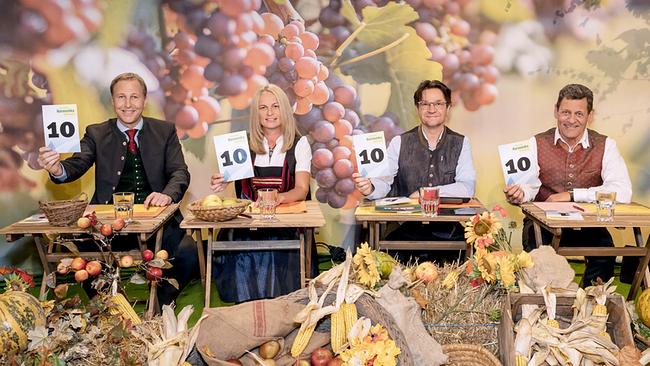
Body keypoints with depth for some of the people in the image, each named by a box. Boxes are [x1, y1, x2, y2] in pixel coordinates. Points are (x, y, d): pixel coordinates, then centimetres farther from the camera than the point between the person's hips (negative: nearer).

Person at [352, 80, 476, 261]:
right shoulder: (399, 143, 7)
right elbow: (384, 182, -4)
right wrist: (370, 188, -28)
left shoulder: (461, 143, 9)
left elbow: (467, 187, -4)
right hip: (406, 229, -1)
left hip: (449, 230, 1)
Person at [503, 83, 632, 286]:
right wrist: (519, 192, -33)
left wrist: (572, 195, -16)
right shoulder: (537, 143, 4)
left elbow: (623, 192, -10)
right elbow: (529, 184, -8)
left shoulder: (605, 146, 3)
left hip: (588, 225, 1)